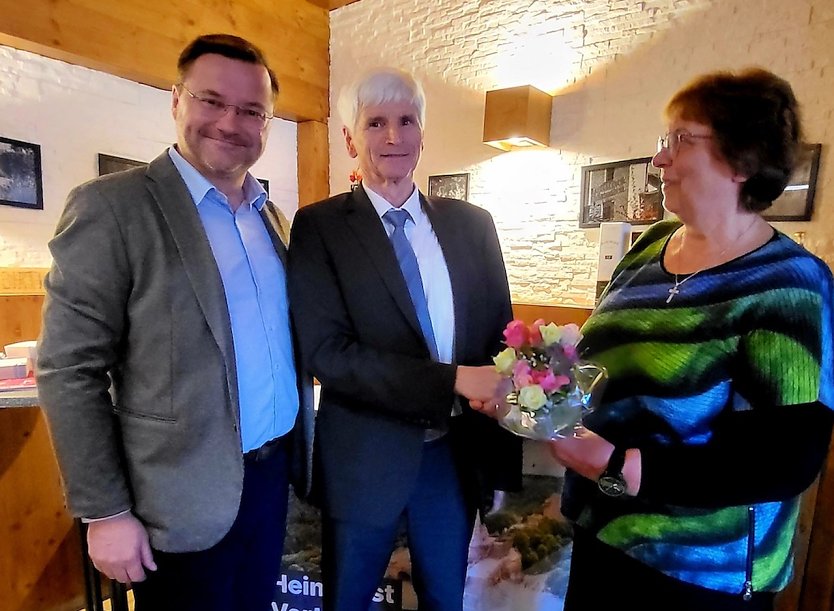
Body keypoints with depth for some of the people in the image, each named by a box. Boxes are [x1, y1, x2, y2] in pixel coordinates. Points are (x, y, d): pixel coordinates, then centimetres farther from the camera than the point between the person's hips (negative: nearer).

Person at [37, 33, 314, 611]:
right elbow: (69, 371, -13)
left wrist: (297, 449, 10)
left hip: (274, 470, 6)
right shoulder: (111, 206, -13)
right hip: (185, 497, -5)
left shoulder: (271, 214, 6)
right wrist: (105, 513, -11)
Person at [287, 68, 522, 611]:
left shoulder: (472, 223, 3)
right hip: (366, 457, -3)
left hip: (457, 453, 4)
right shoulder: (320, 226, -8)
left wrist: (504, 454, 0)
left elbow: (500, 336, 4)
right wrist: (453, 381, -25)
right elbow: (326, 351, -17)